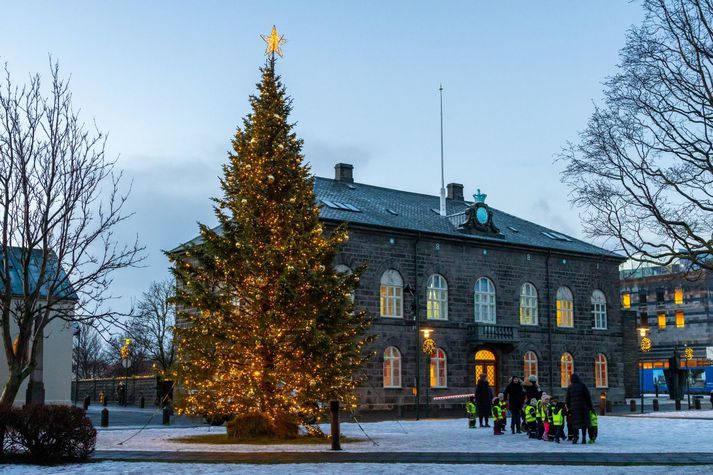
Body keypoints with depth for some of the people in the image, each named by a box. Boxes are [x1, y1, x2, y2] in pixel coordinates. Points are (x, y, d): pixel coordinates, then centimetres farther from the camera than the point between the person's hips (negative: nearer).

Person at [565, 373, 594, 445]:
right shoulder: (583, 385, -1)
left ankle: (575, 438, 3)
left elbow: (568, 399, 5)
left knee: (575, 423, 6)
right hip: (583, 407, -1)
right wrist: (591, 406, 6)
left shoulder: (570, 388, 3)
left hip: (574, 407, 1)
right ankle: (584, 438, -1)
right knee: (584, 422, 4)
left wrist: (569, 408, 13)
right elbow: (588, 397, 0)